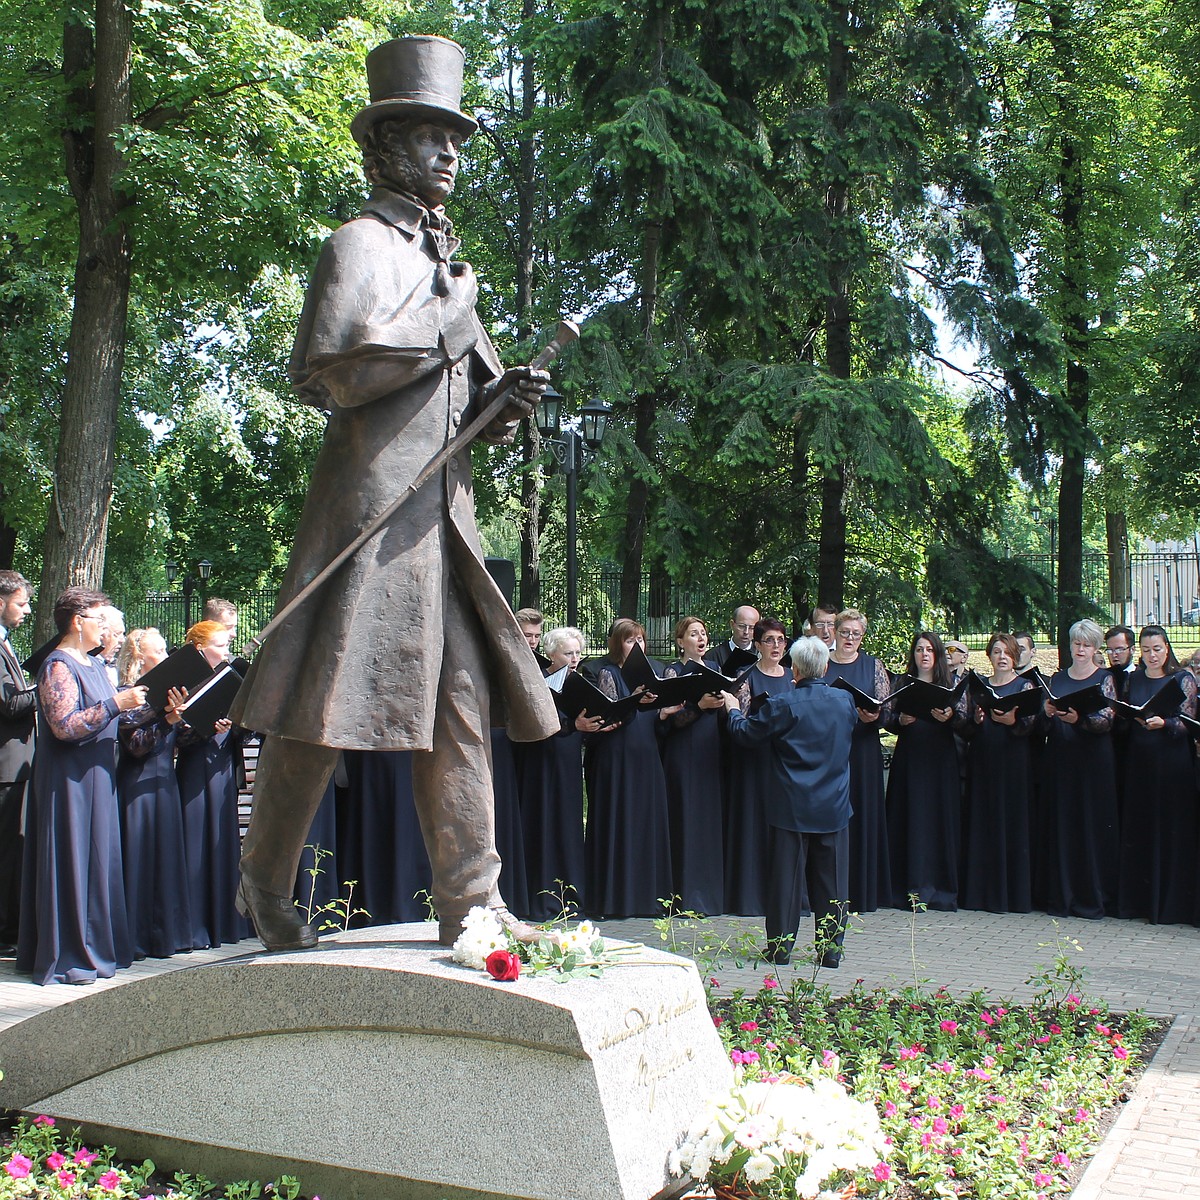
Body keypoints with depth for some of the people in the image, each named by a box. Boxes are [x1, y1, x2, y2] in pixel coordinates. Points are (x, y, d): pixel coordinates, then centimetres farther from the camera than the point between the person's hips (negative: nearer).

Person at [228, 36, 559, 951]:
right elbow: (322, 375, -14)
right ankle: (267, 885, 14)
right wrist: (439, 331, -10)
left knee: (461, 697, 4)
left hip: (444, 509, 8)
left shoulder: (447, 259, 23)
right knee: (327, 701, -3)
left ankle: (470, 900, 9)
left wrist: (504, 396, 3)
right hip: (371, 503, -8)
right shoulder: (361, 244, -2)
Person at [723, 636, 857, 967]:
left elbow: (745, 733, -4)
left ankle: (780, 945, 12)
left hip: (791, 808, -3)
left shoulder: (782, 705, -14)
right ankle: (832, 947, 13)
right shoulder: (845, 700, -1)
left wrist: (733, 709, 17)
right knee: (831, 878, 9)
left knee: (785, 876, 6)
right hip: (834, 807, 3)